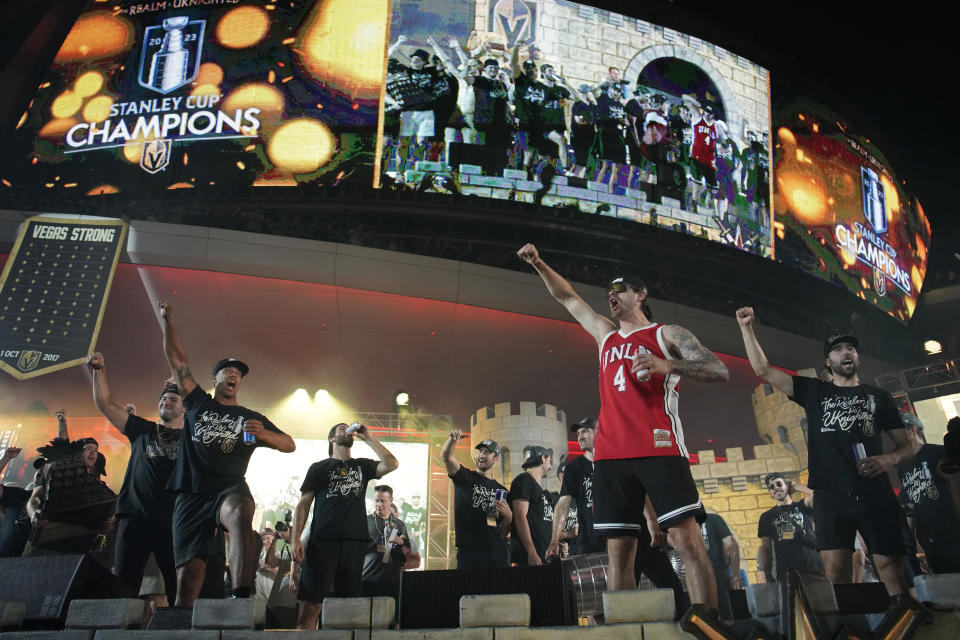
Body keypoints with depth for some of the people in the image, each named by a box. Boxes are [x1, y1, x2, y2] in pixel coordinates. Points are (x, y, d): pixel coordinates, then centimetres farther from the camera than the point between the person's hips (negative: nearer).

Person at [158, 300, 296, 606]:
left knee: (240, 514, -38)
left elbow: (289, 445, 11)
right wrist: (167, 322, 14)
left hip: (230, 489, -2)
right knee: (189, 571, -10)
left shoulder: (252, 418, 18)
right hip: (191, 494, 2)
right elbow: (177, 359, 19)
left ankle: (241, 598, -51)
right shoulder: (197, 402, 20)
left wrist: (264, 434, -9)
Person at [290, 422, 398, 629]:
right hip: (323, 541, -2)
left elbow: (391, 464, 0)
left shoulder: (362, 465, 18)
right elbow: (303, 504, 7)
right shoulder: (319, 468, 13)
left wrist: (368, 438, 3)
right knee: (311, 605, -9)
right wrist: (296, 540, -5)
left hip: (354, 542, 2)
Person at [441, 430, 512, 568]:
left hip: (497, 553, 3)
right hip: (469, 552, -3)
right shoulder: (465, 478, 6)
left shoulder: (501, 490, 15)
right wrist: (453, 439, -33)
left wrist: (508, 515, -4)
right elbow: (446, 456, -13)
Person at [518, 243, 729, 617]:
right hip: (611, 455, 5)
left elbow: (719, 371, -3)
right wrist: (538, 264, 27)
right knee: (619, 551, 3)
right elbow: (567, 297, 35)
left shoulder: (667, 334, 9)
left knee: (686, 540, -9)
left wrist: (668, 366, -17)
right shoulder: (606, 335, 25)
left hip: (658, 448, -5)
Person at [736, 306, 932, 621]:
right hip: (831, 496, 0)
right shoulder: (814, 391, 15)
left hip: (876, 494, 1)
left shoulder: (879, 397, 17)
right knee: (835, 570, -9)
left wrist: (889, 459, -7)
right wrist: (746, 327, 2)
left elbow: (906, 445, 17)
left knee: (890, 567, -4)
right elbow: (763, 370, 8)